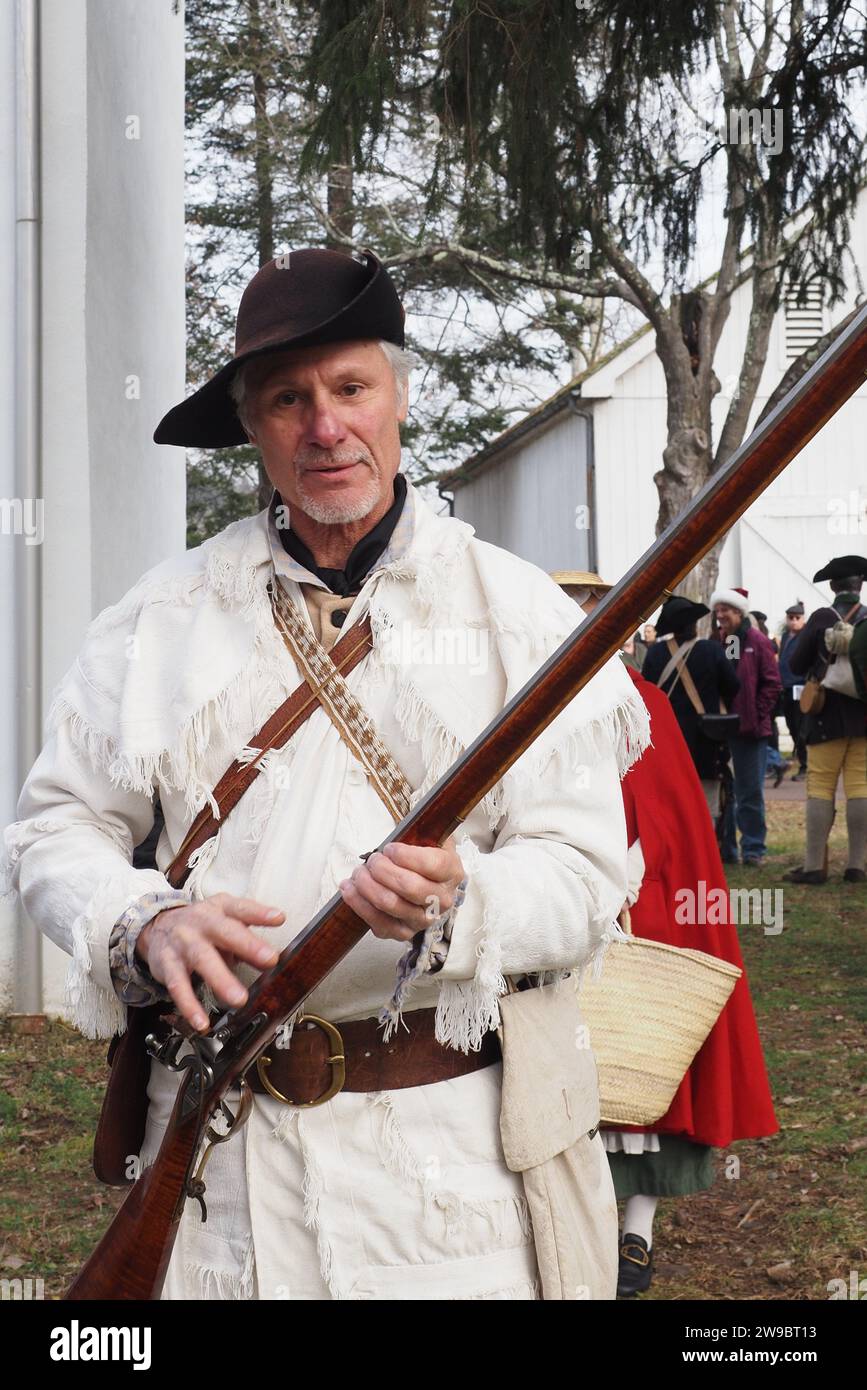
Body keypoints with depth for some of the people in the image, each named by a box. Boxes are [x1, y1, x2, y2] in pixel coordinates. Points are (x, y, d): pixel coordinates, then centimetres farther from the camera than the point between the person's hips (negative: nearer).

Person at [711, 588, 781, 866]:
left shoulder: (757, 643, -3)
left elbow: (772, 684, -4)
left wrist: (758, 716, -8)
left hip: (750, 728, -3)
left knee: (750, 792, 3)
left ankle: (753, 849, 9)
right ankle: (724, 848, 15)